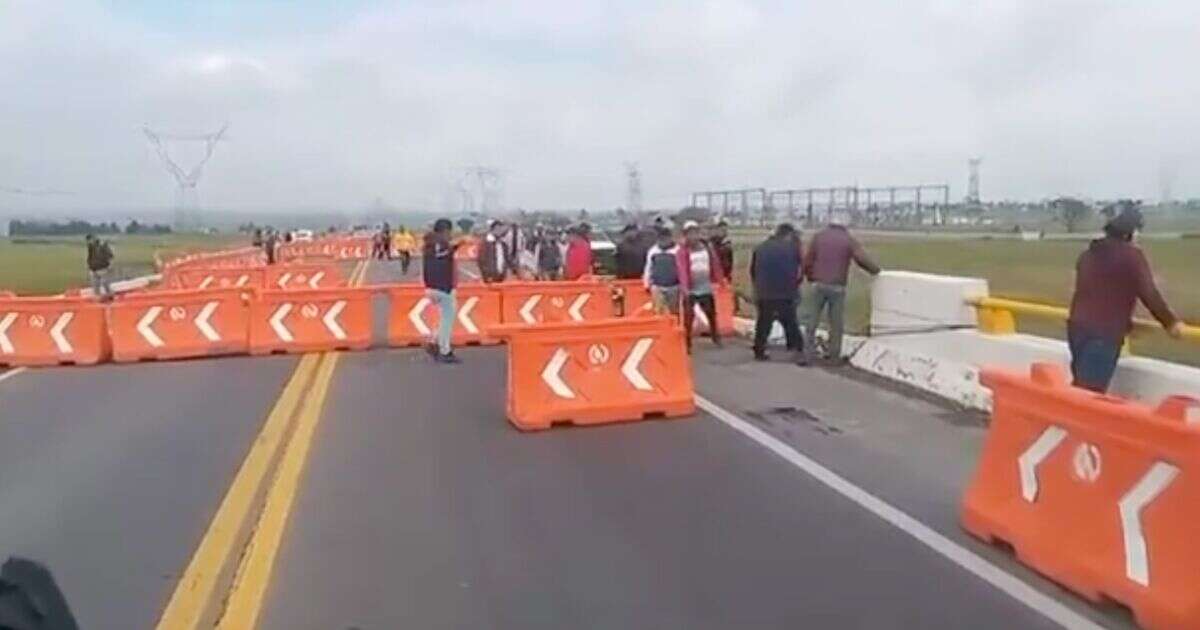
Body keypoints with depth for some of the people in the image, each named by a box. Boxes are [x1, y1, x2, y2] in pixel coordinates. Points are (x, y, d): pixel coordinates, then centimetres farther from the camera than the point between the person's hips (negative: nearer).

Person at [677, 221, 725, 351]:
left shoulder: (708, 248, 5)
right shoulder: (682, 251, -11)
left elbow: (716, 265, 7)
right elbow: (682, 269, -22)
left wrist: (720, 281, 5)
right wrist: (684, 287, -34)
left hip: (706, 289, 5)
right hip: (690, 290, -4)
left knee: (712, 314, 18)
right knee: (688, 317, -6)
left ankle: (716, 338, 37)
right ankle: (687, 344, 3)